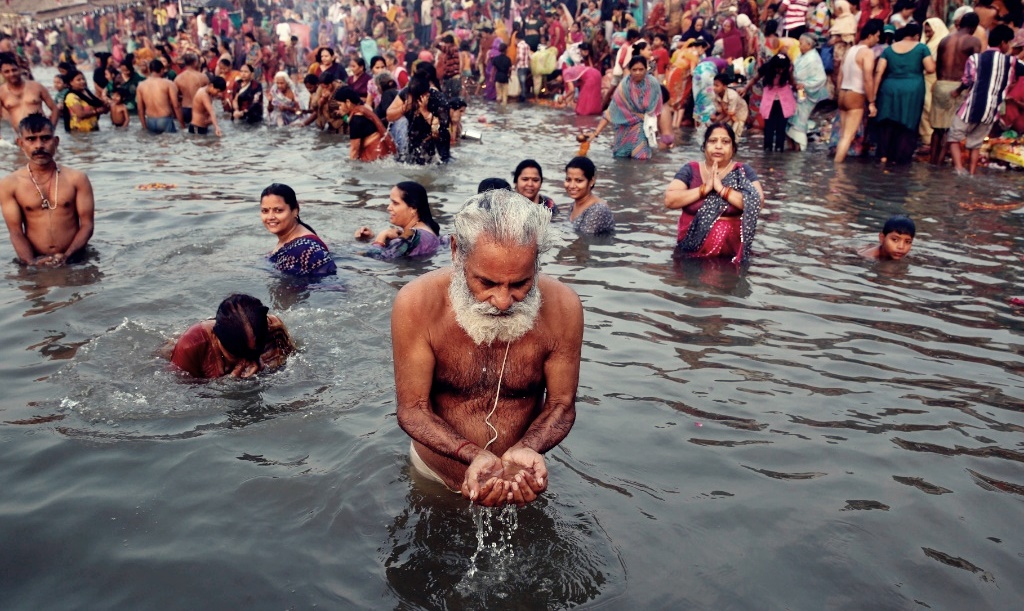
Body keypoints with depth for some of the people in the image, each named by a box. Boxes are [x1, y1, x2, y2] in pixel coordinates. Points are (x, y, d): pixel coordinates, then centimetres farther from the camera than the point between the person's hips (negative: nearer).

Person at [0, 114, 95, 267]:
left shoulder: (76, 179, 3)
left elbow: (87, 225, 0)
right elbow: (16, 232, 0)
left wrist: (67, 256, -13)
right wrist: (31, 263, -16)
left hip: (74, 259, 0)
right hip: (35, 262, 0)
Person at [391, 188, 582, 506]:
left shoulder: (562, 306, -23)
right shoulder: (417, 304, -26)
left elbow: (561, 405, -12)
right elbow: (413, 408, -20)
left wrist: (525, 450, -34)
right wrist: (472, 456, -38)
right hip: (433, 479, 0)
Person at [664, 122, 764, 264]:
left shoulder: (743, 171, 2)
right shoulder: (690, 170, 4)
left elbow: (757, 203, -12)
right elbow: (669, 200, -8)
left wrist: (722, 189, -16)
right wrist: (704, 188, -14)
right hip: (692, 246, 1)